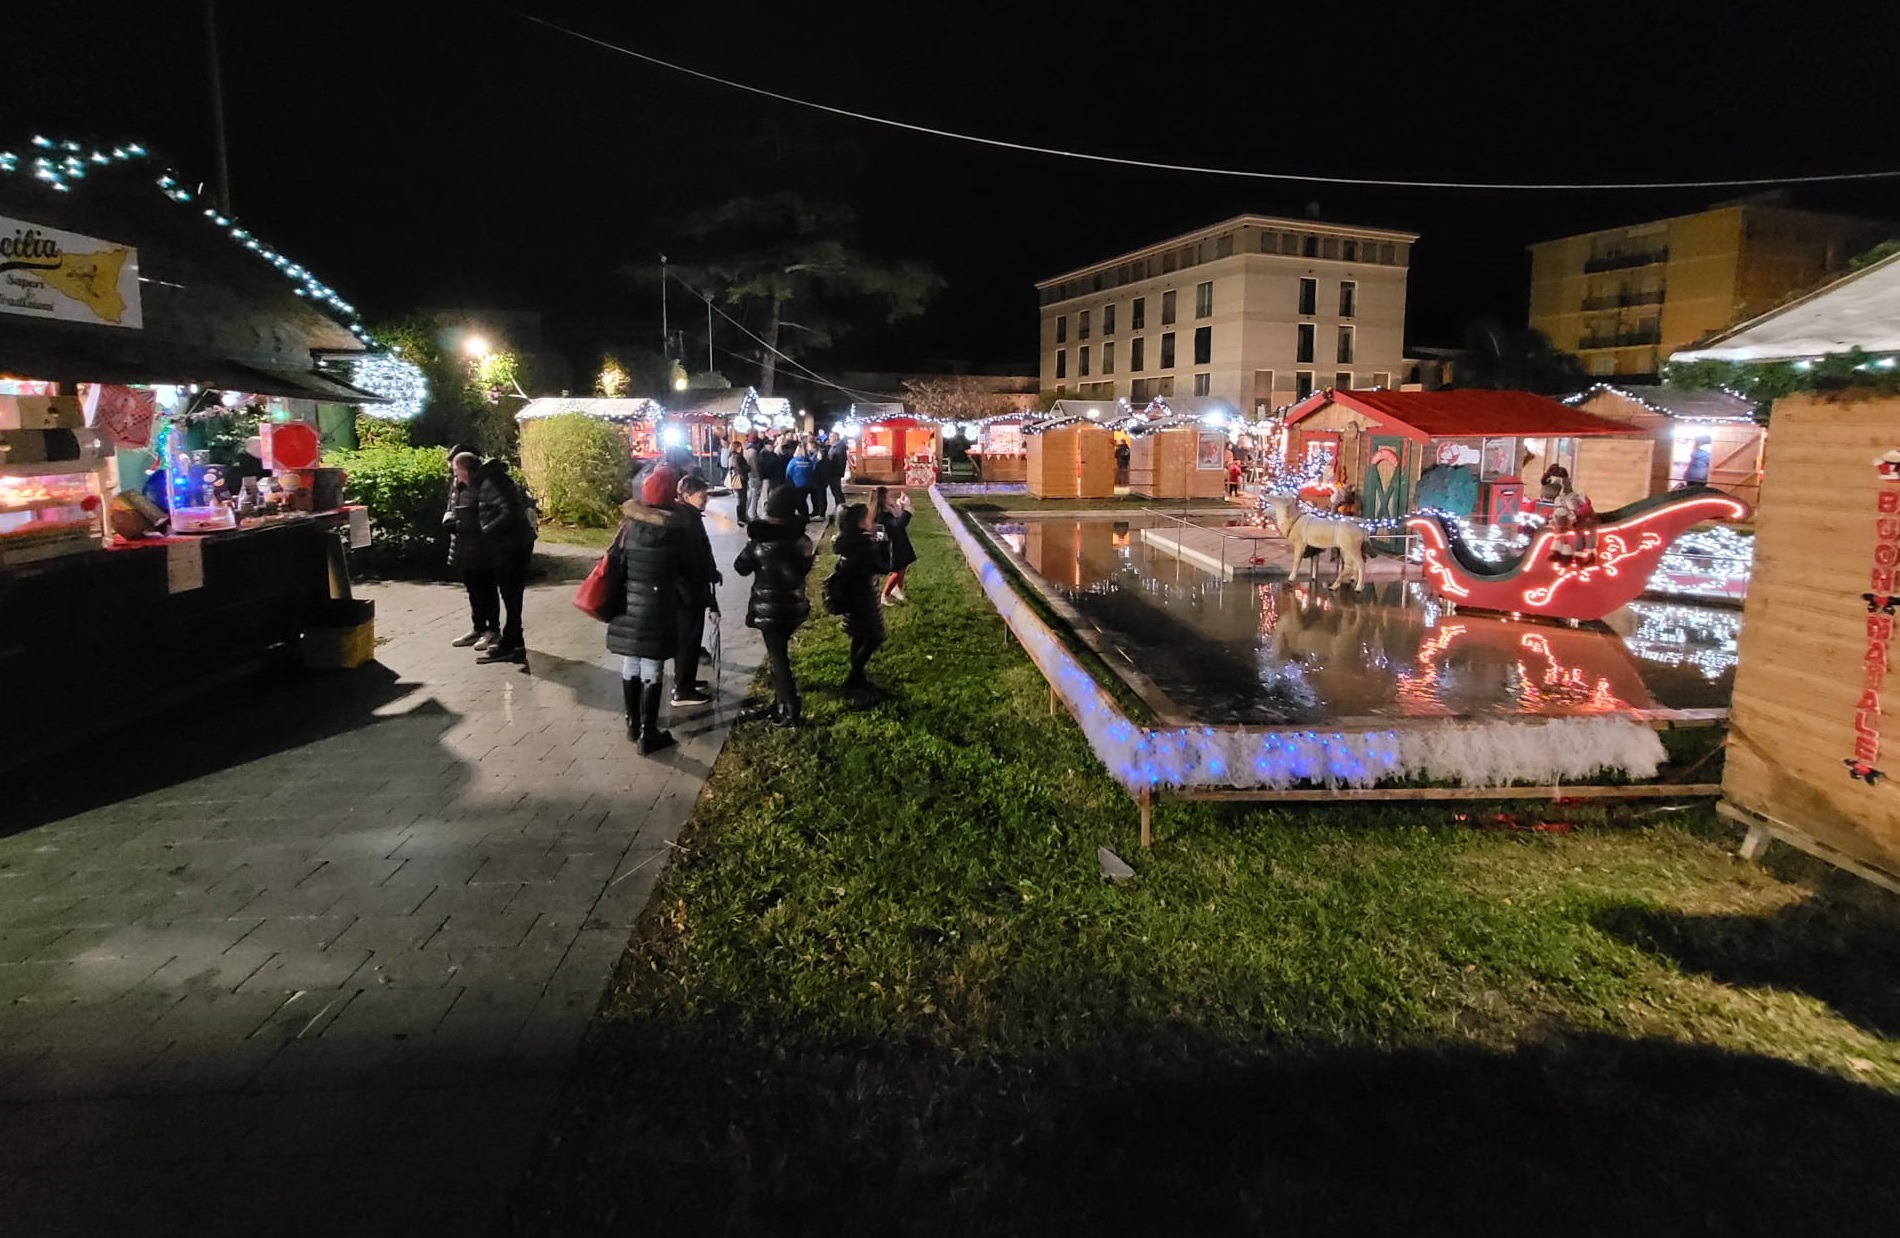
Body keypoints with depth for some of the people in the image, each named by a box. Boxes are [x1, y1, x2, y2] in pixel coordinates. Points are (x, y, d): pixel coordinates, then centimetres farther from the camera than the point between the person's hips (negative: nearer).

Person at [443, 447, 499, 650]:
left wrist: (458, 526, -18)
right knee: (473, 591, 16)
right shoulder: (457, 485, 7)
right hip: (464, 548, 7)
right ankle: (478, 628, 26)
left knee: (487, 591, 3)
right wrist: (449, 519, -3)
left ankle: (493, 630, 13)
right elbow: (451, 509, 18)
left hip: (483, 550, -7)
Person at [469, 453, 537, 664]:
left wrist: (486, 531, -18)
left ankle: (511, 646, 4)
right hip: (510, 544, 10)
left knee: (511, 595, -3)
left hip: (513, 544, -10)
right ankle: (511, 642, 26)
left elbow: (510, 512, -27)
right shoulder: (487, 480, 13)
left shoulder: (491, 482, -16)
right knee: (510, 594, 16)